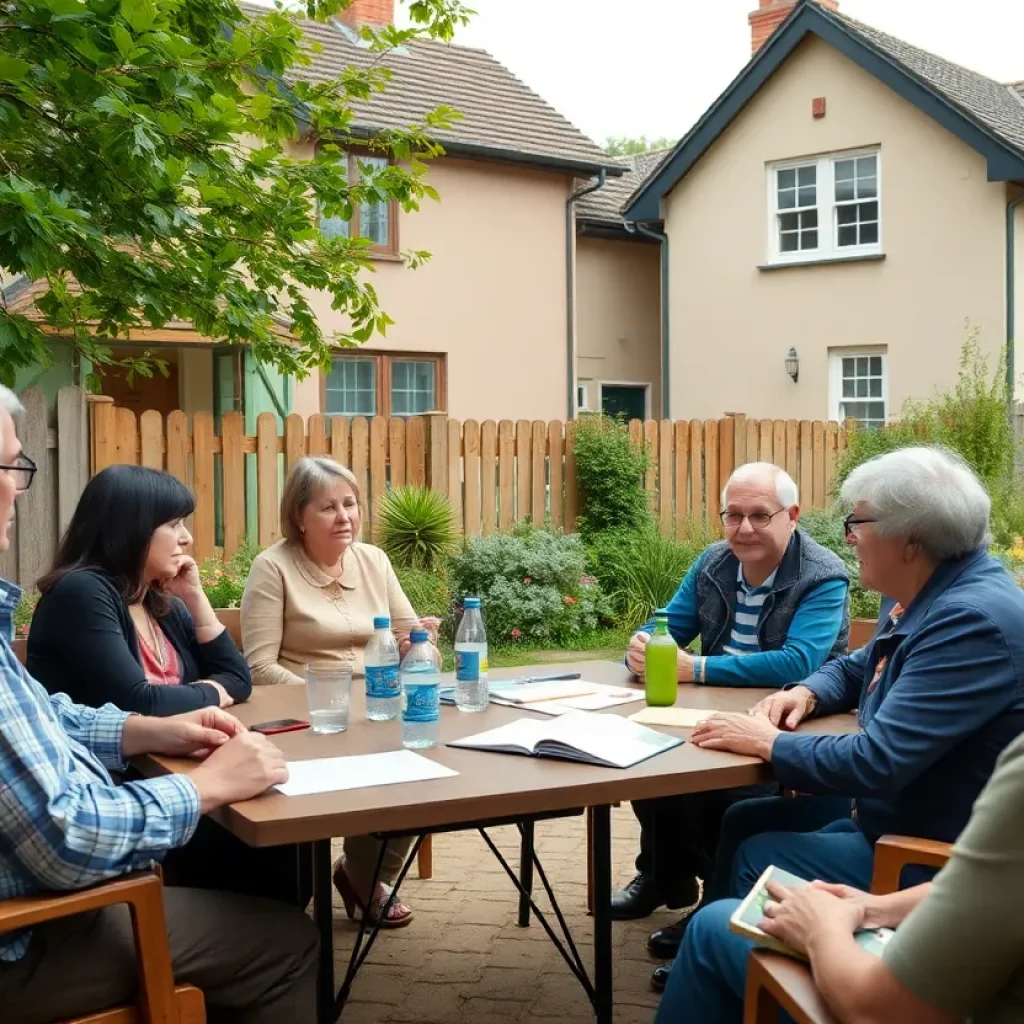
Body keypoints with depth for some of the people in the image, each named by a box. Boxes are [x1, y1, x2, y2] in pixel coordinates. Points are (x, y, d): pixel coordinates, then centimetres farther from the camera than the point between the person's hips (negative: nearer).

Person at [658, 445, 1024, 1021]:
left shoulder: (974, 621, -27)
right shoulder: (939, 596, 5)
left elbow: (874, 764, -31)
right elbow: (856, 670, 23)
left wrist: (767, 742, -16)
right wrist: (807, 694, 1)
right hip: (898, 817, 10)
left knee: (751, 861, -11)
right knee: (742, 822, 13)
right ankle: (708, 970, 26)